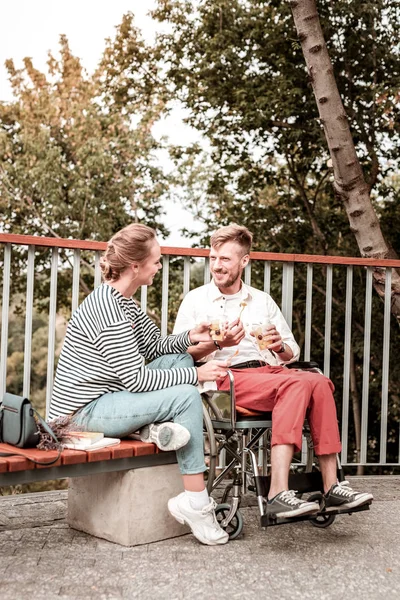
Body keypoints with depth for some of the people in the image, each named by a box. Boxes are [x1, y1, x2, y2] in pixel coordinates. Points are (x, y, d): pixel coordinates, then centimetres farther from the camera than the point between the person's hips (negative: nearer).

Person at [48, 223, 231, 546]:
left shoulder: (123, 301, 9)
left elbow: (154, 346, 17)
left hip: (105, 397, 10)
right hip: (85, 413, -10)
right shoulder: (107, 309, -23)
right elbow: (136, 379, -24)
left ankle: (158, 425, -10)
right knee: (187, 396, -19)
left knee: (180, 358, 9)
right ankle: (195, 502, -14)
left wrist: (189, 337, -2)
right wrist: (196, 375, -17)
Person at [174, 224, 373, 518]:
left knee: (319, 382, -28)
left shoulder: (262, 300, 23)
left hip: (270, 371, 5)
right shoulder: (196, 300, 12)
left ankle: (331, 485, -28)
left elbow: (293, 353, 22)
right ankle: (279, 492, -41)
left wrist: (281, 347, -2)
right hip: (228, 376, -4)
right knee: (297, 384, -33)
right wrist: (217, 343, -16)